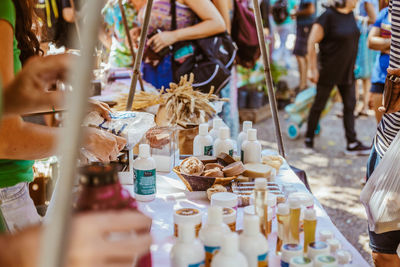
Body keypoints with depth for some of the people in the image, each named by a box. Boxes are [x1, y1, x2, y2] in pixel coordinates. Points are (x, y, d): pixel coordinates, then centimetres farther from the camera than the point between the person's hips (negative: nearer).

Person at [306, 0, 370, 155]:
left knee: (350, 104, 5)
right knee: (319, 104, 5)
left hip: (347, 71, 7)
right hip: (329, 71, -7)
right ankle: (309, 138, 20)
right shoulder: (328, 16, -16)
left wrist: (353, 64, 17)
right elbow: (312, 42, -15)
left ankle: (352, 144, 9)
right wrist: (313, 69, -16)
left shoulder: (350, 15, 7)